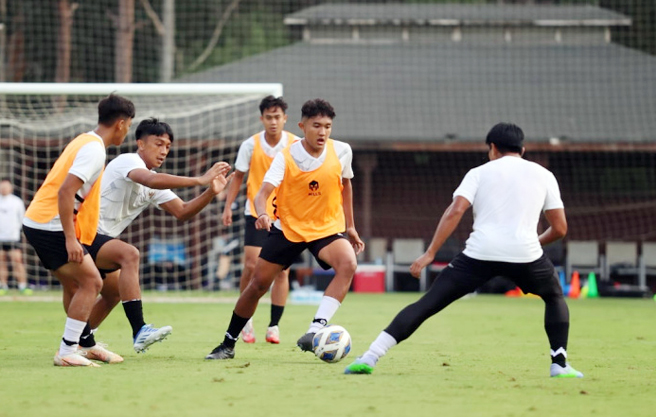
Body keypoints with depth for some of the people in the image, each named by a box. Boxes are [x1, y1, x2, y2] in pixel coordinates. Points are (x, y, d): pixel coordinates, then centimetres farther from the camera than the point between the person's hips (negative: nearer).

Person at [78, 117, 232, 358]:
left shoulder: (155, 186, 13)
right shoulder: (127, 161, -14)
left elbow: (182, 212, 7)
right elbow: (150, 180, -36)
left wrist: (211, 192, -10)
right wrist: (199, 180, -38)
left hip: (98, 240, 11)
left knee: (114, 292, 26)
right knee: (129, 254, -33)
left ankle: (83, 342, 45)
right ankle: (139, 331, -42)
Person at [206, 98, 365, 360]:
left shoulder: (342, 152, -8)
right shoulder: (286, 157, -16)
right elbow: (263, 193, -27)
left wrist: (350, 226, 14)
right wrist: (262, 214, -50)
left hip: (327, 228, 1)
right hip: (287, 228, -1)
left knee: (348, 263, -31)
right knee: (258, 284, 1)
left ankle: (315, 330, -38)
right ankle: (228, 345, 21)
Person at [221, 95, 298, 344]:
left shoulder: (296, 145, -6)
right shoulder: (250, 145, -6)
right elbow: (238, 176, 4)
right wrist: (228, 207, -3)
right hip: (256, 212, -1)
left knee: (282, 270, -2)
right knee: (251, 266, -9)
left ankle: (274, 326, 7)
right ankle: (246, 319, 10)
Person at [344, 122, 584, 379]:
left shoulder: (479, 173, 14)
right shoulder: (544, 175, 18)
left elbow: (455, 211, -2)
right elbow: (560, 228, 16)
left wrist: (430, 254, -3)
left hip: (480, 252, -1)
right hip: (525, 252, 1)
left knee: (427, 304, 3)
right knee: (555, 297, 30)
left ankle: (369, 358, -7)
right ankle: (560, 364, 14)